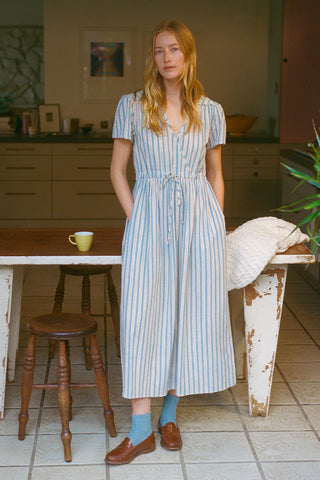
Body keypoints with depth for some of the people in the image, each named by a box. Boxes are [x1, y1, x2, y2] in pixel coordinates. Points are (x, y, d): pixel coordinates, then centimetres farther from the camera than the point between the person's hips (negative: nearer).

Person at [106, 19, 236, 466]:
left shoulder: (210, 112, 7)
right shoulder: (132, 106, 3)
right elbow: (117, 169, 7)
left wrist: (218, 223, 7)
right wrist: (135, 217, -2)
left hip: (199, 216, 2)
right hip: (149, 215, -1)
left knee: (190, 312, 4)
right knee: (143, 315, -5)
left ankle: (169, 413, 21)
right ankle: (141, 429, 1)